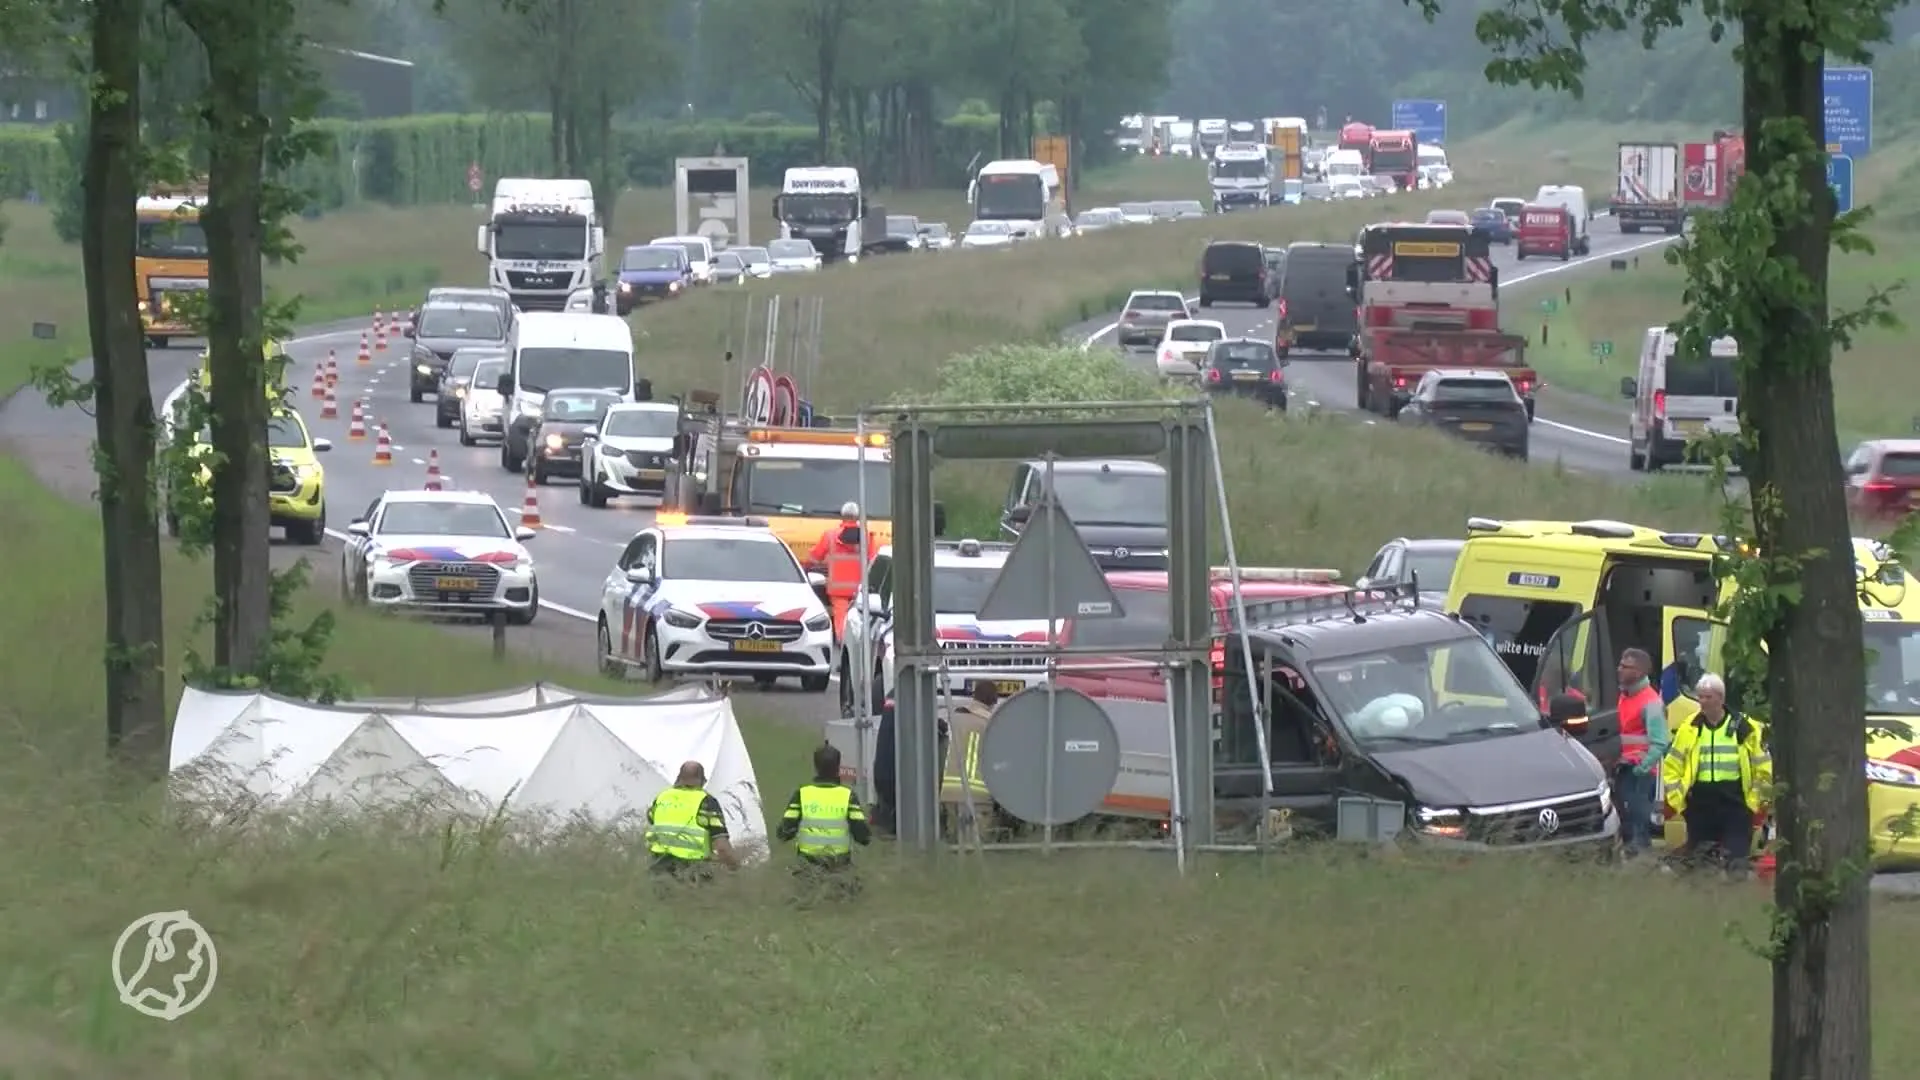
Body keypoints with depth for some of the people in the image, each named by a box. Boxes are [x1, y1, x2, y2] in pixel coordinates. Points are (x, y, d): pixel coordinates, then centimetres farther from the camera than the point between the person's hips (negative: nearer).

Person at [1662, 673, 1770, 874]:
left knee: (1736, 857, -5)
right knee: (1697, 855, 7)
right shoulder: (1689, 730, 6)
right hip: (1700, 802, 3)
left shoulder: (1745, 729, -1)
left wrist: (1755, 798, -3)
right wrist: (1677, 797, 1)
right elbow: (1671, 767, 11)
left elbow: (1763, 768, 4)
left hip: (1735, 802, -3)